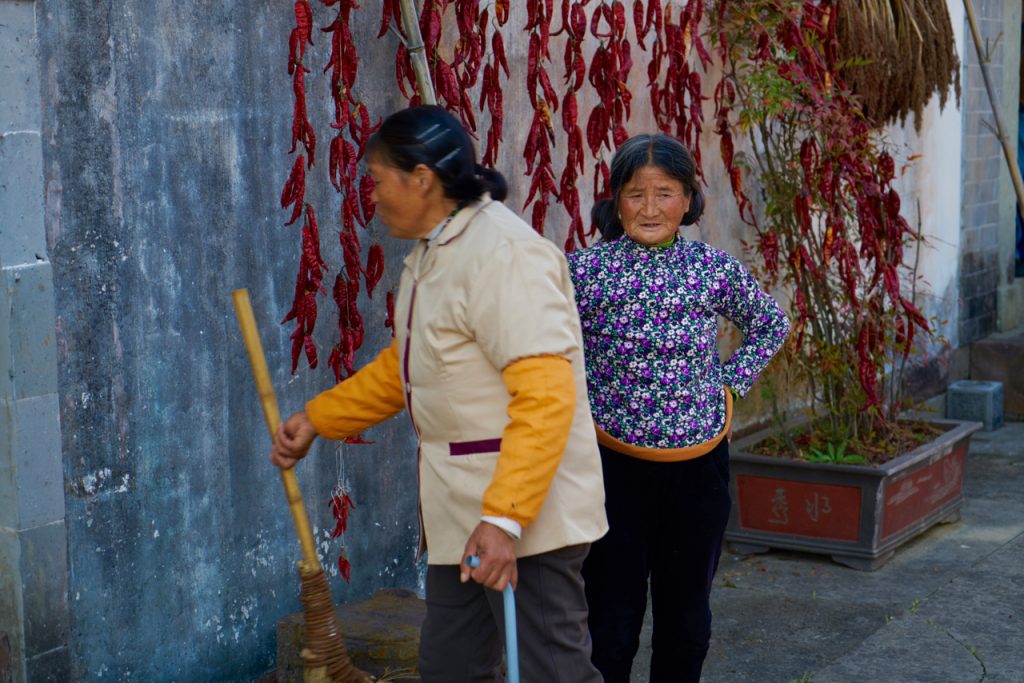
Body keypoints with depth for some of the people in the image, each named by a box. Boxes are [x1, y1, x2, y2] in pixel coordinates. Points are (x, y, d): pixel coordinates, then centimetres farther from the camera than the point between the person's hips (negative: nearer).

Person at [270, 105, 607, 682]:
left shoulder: (503, 251, -21)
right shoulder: (435, 252, 13)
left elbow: (545, 395, -28)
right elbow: (405, 365, 26)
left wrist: (505, 519, -32)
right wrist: (317, 419, 21)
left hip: (523, 510, -10)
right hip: (460, 510, 10)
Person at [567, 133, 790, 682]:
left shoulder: (715, 270, 0)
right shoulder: (585, 270, -8)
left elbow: (770, 325, 16)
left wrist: (732, 383, 6)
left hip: (699, 466, 3)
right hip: (614, 466, -2)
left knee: (687, 614, 14)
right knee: (613, 616, 3)